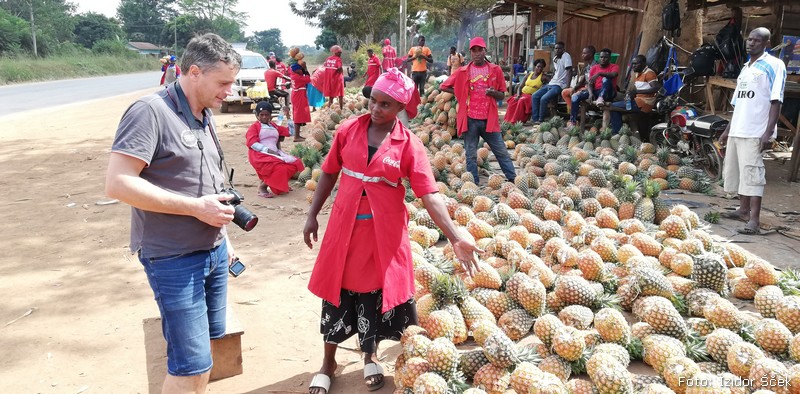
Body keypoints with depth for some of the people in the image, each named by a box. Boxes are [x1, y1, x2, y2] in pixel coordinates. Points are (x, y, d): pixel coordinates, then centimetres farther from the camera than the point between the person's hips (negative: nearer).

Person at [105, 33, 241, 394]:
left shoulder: (205, 116, 11)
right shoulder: (151, 112, -15)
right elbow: (118, 183, -22)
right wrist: (196, 207, -22)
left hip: (213, 252, 8)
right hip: (174, 258, -8)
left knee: (208, 343, 17)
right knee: (191, 364, -5)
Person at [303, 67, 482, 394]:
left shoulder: (410, 145, -9)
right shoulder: (348, 130, -3)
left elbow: (429, 195, -15)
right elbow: (329, 173, 7)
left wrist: (455, 237, -25)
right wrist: (312, 215, 5)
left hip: (384, 230, -1)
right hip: (345, 226, 2)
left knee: (376, 292, 11)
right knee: (338, 291, 12)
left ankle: (370, 357, 38)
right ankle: (328, 362, 33)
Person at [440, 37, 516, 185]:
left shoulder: (495, 70, 3)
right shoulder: (463, 71, 3)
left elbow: (502, 95, 7)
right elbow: (443, 87, 9)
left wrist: (494, 93, -15)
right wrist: (462, 93, 2)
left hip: (489, 118, 0)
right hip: (470, 119, 0)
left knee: (501, 151, 5)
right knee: (471, 155, 6)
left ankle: (514, 180, 14)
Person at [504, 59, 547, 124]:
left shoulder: (543, 77, 3)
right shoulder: (529, 74, 15)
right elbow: (520, 86, 11)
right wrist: (518, 95, -5)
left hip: (532, 96, -4)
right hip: (523, 93, 4)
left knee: (522, 101, -33)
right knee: (513, 100, -24)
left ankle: (517, 121, -29)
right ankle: (508, 120, -22)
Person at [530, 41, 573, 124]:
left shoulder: (566, 56, -10)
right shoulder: (555, 58, 15)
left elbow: (569, 71, -18)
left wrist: (567, 86, -26)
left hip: (559, 85, -9)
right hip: (551, 83, 9)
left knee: (544, 99, -26)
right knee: (534, 96, -1)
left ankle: (541, 120, -11)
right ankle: (535, 119, -1)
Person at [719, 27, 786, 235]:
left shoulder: (773, 65, -3)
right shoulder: (745, 67, 20)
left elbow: (776, 101, -11)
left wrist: (769, 132, -19)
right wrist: (728, 130, 22)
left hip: (755, 132, -8)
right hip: (737, 130, 8)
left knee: (752, 173, -14)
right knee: (735, 171, 13)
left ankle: (755, 220, -14)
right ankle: (744, 210, 27)